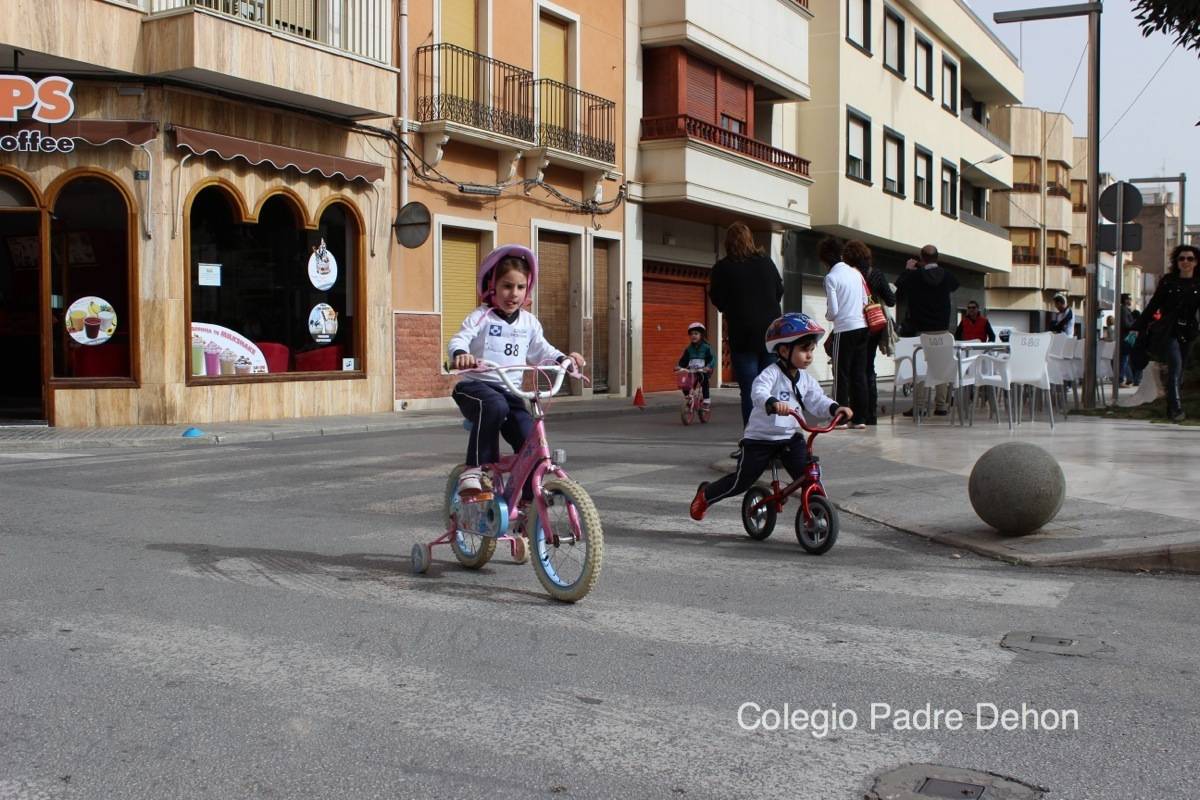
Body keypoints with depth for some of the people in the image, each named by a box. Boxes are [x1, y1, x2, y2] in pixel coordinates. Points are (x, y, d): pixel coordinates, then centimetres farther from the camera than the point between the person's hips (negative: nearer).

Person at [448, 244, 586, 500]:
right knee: (494, 406, -40)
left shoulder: (529, 322, 13)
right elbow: (458, 339, -16)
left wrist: (563, 358, 0)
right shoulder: (481, 317, -3)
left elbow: (541, 350, 20)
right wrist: (460, 354, -40)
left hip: (510, 391, 5)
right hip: (476, 386, -5)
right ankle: (473, 472, -32)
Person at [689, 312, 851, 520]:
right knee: (741, 481, 5)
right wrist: (773, 403, -57)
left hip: (791, 437, 5)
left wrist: (834, 408, -25)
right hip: (760, 438, -5)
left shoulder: (806, 380, 3)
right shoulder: (771, 374, -18)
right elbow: (759, 392, -36)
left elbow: (817, 401, -4)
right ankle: (705, 494, 29)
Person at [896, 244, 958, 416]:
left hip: (920, 330, -3)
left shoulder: (913, 276, -10)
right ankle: (941, 406, 7)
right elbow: (955, 284, 24)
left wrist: (907, 270, 9)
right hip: (942, 328, 3)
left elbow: (897, 293, 2)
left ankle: (919, 407, -4)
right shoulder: (946, 276, 0)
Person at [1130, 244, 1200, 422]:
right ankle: (1176, 408, -22)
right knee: (1176, 364, -20)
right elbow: (1153, 305, 9)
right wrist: (1141, 326, 8)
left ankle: (1172, 409, 17)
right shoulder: (1168, 281, 6)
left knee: (1178, 369, 6)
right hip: (1167, 330, -2)